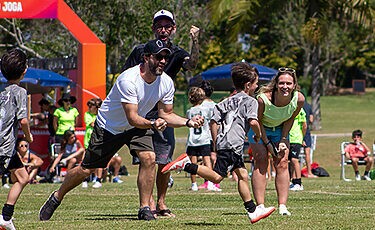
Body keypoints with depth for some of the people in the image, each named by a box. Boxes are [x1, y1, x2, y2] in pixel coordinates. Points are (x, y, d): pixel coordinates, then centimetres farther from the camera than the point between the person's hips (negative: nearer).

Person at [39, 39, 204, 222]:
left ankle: (144, 209, -12)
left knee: (149, 158, -22)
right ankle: (57, 197, 28)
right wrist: (151, 124, -53)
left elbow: (166, 114, -3)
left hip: (138, 125, 4)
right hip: (108, 127, -4)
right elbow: (132, 118, -35)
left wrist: (187, 122, -19)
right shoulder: (128, 80, -34)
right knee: (87, 169, 3)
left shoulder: (166, 83, -14)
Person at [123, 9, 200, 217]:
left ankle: (161, 203, 11)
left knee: (164, 161, 0)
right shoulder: (141, 51, 3)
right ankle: (149, 202, -6)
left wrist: (195, 42, -36)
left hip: (163, 114, 2)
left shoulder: (177, 53, 4)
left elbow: (191, 64, -19)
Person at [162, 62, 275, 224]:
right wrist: (258, 135, 4)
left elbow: (214, 121, 17)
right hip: (232, 144, -9)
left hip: (222, 142, 9)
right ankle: (186, 165, -22)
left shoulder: (227, 102, 22)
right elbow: (253, 121, -15)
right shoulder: (250, 101, 0)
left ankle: (253, 211, 19)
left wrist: (216, 142, 21)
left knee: (242, 174, 15)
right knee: (216, 177, -16)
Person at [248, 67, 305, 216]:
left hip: (280, 129, 3)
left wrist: (283, 140, -11)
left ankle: (282, 206, -5)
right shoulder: (263, 99, -36)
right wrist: (267, 143, -17)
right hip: (260, 129, -3)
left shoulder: (299, 99, -26)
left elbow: (290, 120, -7)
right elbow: (258, 121, -19)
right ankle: (260, 206, -11)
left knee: (282, 163, -6)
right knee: (261, 163, -11)